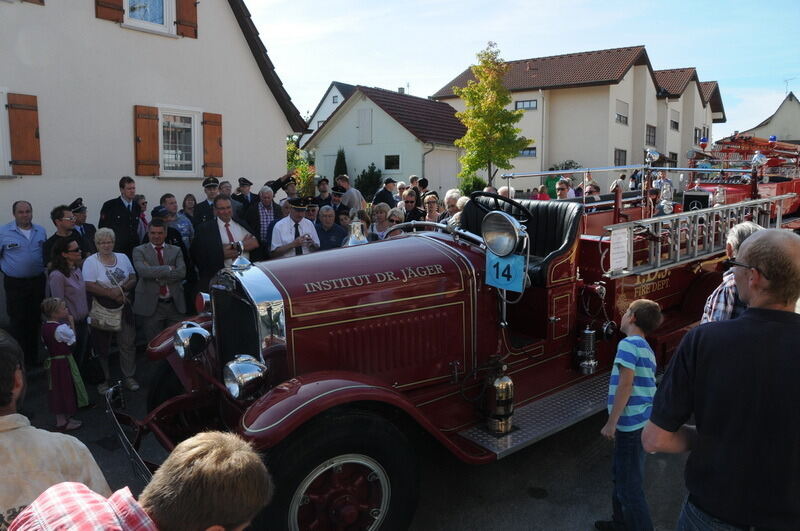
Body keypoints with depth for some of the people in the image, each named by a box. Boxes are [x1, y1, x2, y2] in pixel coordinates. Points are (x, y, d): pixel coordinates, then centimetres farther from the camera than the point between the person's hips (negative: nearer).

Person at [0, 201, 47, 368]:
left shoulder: (41, 231, 5)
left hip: (37, 282, 3)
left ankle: (34, 357, 23)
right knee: (18, 323, 2)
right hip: (15, 283, -3)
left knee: (35, 321, 11)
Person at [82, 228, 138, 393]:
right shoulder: (90, 261, -5)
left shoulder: (123, 257, 8)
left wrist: (121, 288, -12)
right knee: (102, 347, 7)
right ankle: (103, 380, 19)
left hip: (123, 307, 4)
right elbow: (89, 286, -15)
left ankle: (129, 377, 18)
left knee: (128, 344, 6)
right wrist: (111, 293, -17)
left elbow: (133, 279, 7)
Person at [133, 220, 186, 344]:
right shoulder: (139, 251, 4)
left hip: (175, 305, 2)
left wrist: (157, 276, -12)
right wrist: (168, 269, -12)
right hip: (151, 305, -2)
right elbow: (143, 271, -15)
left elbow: (181, 272, -6)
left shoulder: (176, 251, 10)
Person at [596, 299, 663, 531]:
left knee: (629, 484, 0)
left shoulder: (629, 344, -15)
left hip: (631, 424, -10)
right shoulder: (646, 349, 13)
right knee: (621, 474, 23)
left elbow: (625, 385, -20)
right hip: (643, 421, 10)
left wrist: (611, 423, -16)